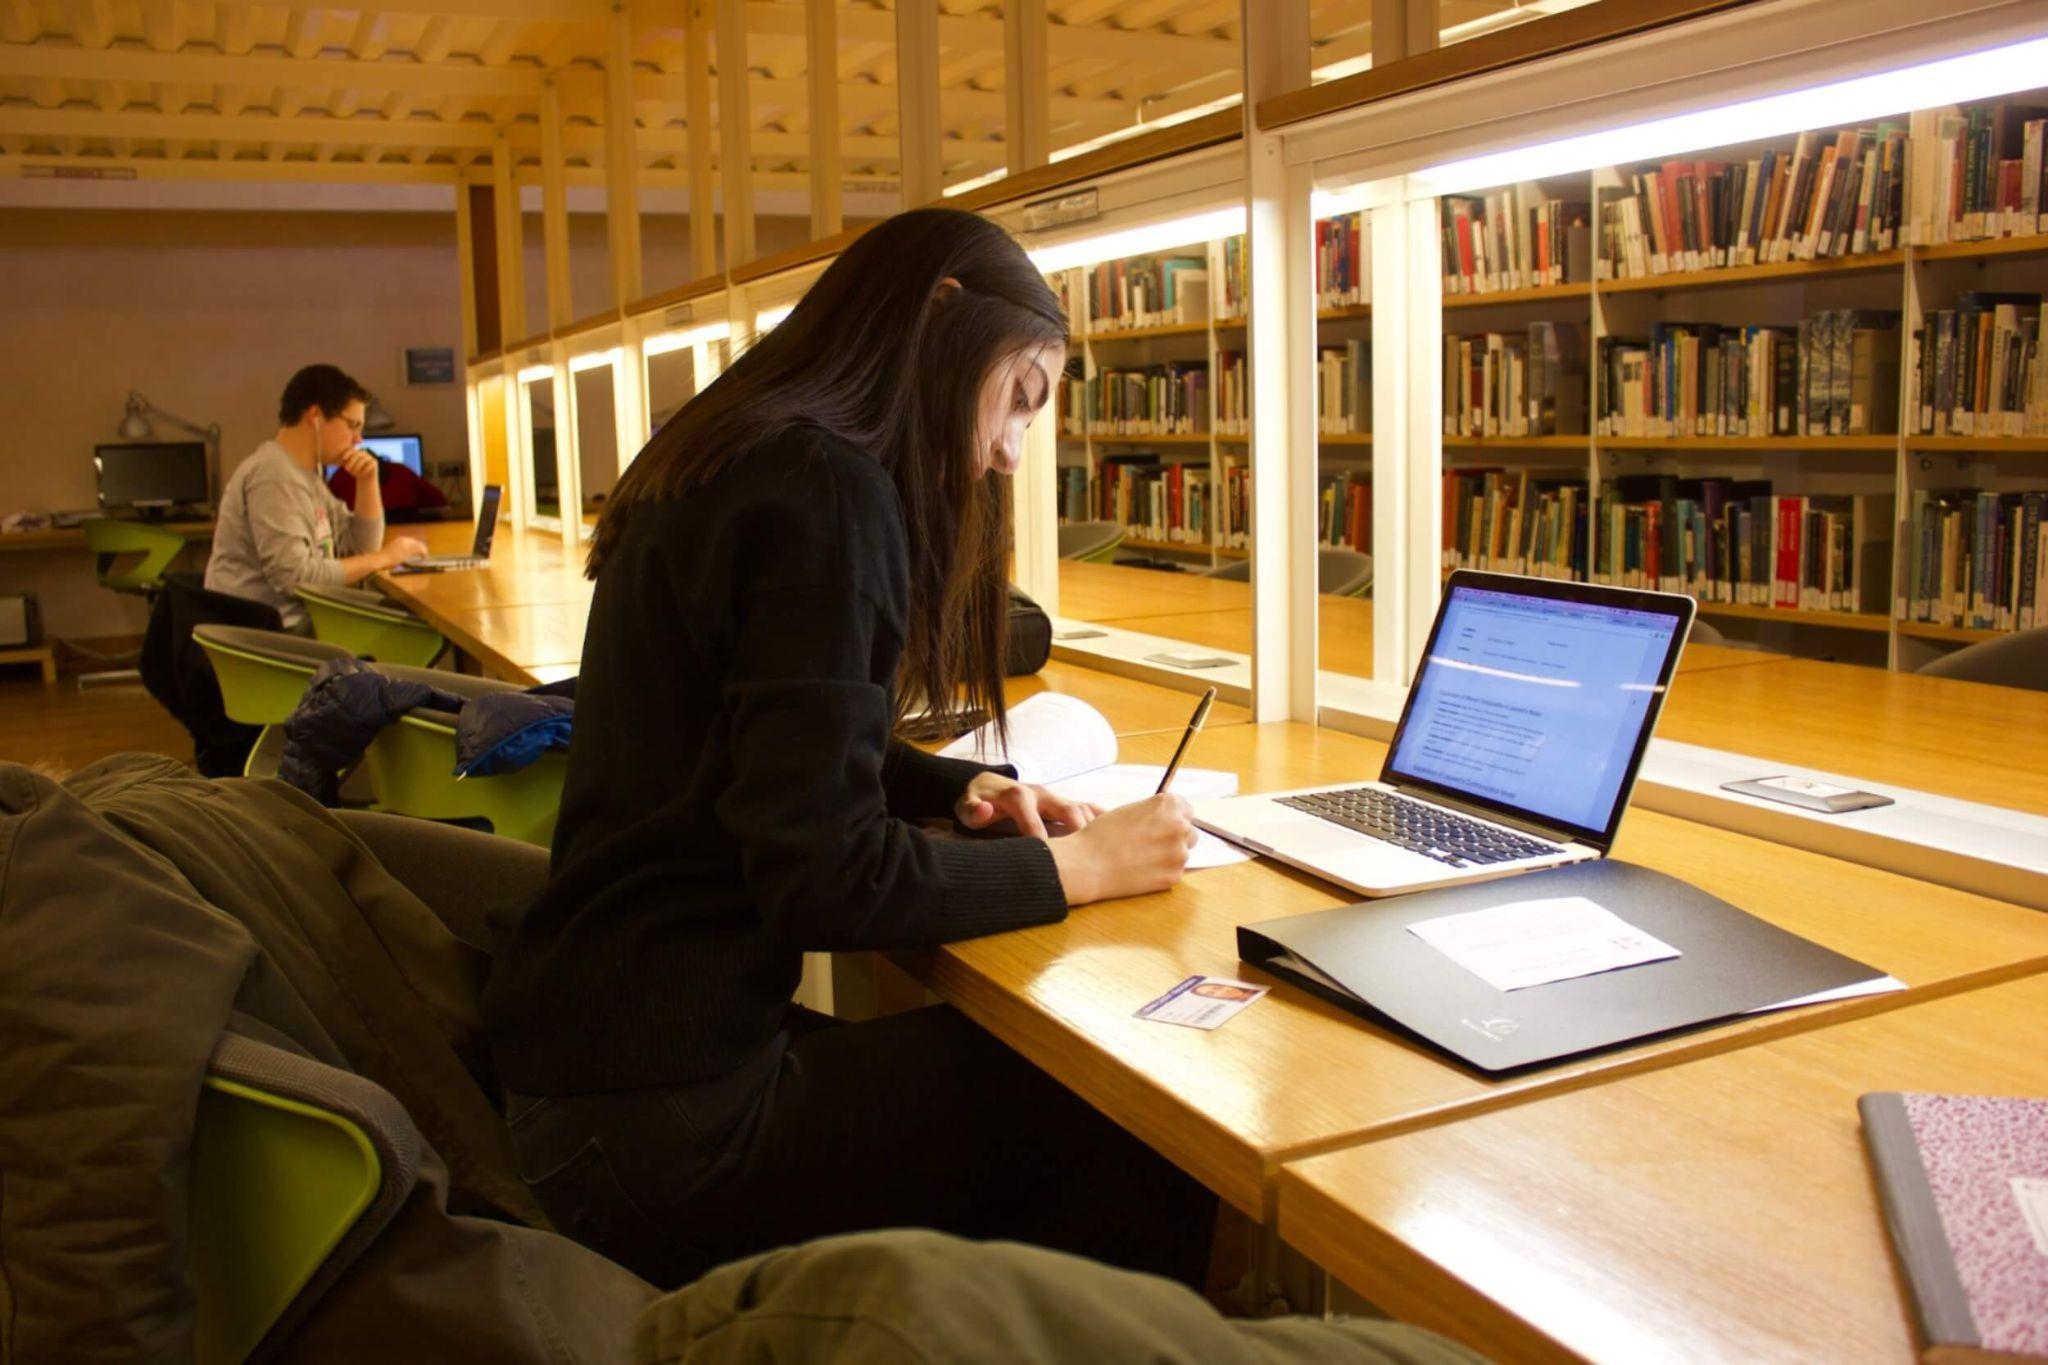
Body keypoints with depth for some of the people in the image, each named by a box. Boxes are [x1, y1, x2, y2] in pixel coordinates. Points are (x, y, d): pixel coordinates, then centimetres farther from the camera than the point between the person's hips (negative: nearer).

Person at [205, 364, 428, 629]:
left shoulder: (304, 472, 14)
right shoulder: (275, 475, -16)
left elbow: (362, 547, 18)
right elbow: (294, 576, -24)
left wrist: (367, 481, 4)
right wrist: (382, 558, -16)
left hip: (297, 622, 9)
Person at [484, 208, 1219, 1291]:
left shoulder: (735, 468, 12)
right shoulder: (826, 490, -18)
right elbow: (825, 881, -22)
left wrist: (961, 791, 8)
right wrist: (1075, 864, -10)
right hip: (660, 1119, -9)